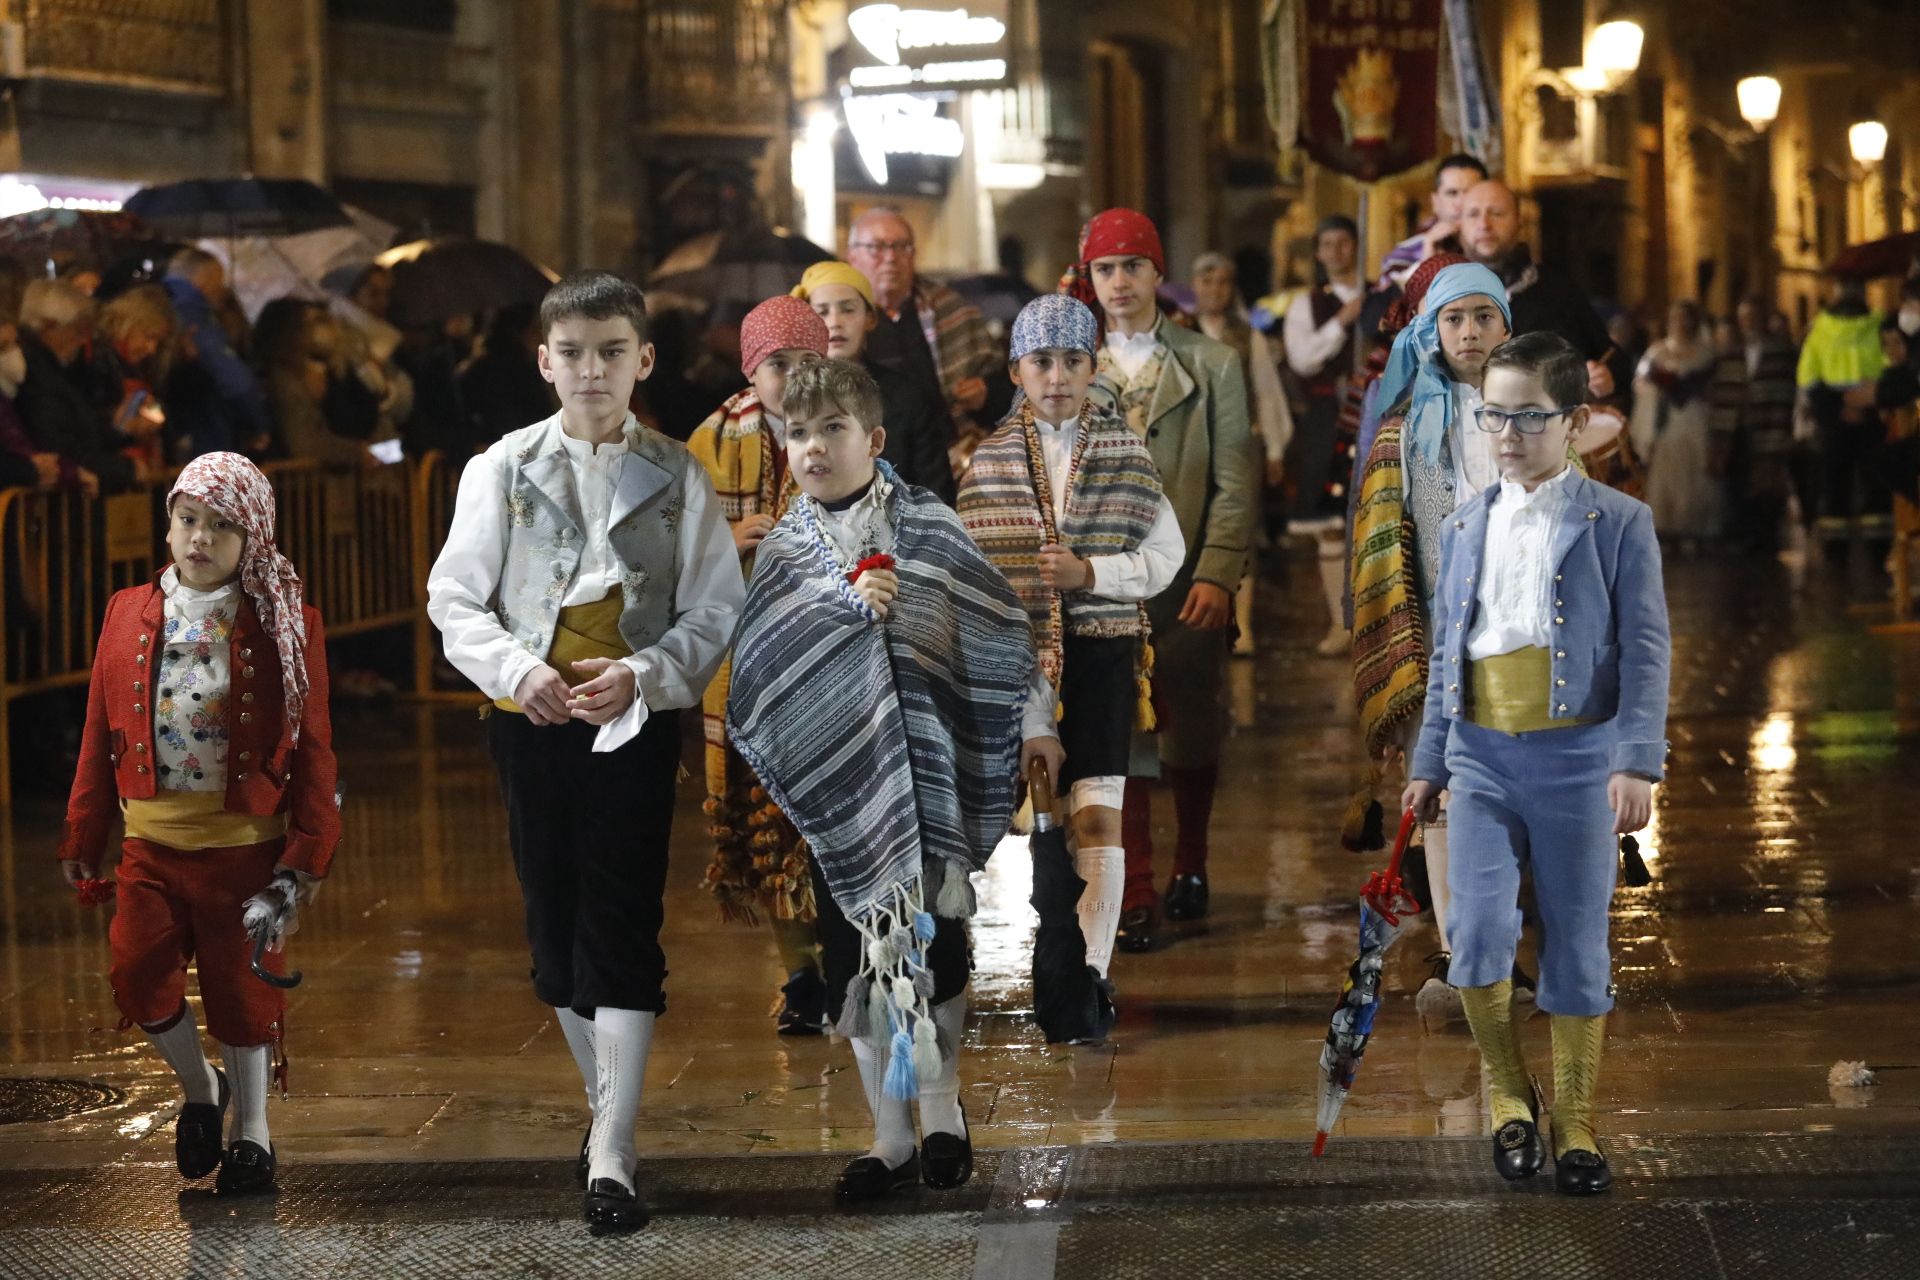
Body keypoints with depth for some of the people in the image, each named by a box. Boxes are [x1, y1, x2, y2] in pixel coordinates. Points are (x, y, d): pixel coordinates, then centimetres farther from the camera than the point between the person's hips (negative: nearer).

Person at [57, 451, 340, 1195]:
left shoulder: (285, 626, -2)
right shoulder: (128, 617, 5)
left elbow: (313, 748, -1)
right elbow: (99, 736, 8)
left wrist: (307, 853, -6)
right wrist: (83, 839, 6)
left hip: (245, 845, -2)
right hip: (153, 843, 2)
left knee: (241, 988, 4)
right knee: (139, 976, -12)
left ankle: (251, 1131, 23)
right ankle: (200, 1087, 16)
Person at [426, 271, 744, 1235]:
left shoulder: (677, 477, 2)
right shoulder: (502, 469, 3)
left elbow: (716, 613, 0)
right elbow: (455, 598, 3)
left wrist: (641, 674, -16)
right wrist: (517, 669, -14)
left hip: (634, 722, -2)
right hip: (531, 720, 2)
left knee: (622, 928, -9)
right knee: (553, 921, 10)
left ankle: (611, 1157, -11)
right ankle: (606, 1103, 29)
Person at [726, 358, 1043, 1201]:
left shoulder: (927, 524, 2)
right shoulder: (785, 551, 5)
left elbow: (999, 626, 0)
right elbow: (756, 656, -8)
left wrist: (1033, 722, -8)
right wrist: (846, 606, -19)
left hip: (926, 767, -1)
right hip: (836, 775, 1)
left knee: (934, 941, 1)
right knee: (859, 952, 5)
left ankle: (942, 1112, 19)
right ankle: (891, 1135, 15)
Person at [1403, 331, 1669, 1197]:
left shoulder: (1618, 522, 0)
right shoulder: (1466, 528, 13)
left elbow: (1646, 647, -4)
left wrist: (1637, 760, -13)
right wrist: (1429, 762, 16)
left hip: (1576, 757, -3)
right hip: (1482, 757, 3)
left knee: (1577, 945, 3)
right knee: (1478, 931, -11)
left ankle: (1574, 1123, 15)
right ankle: (1508, 1092, 11)